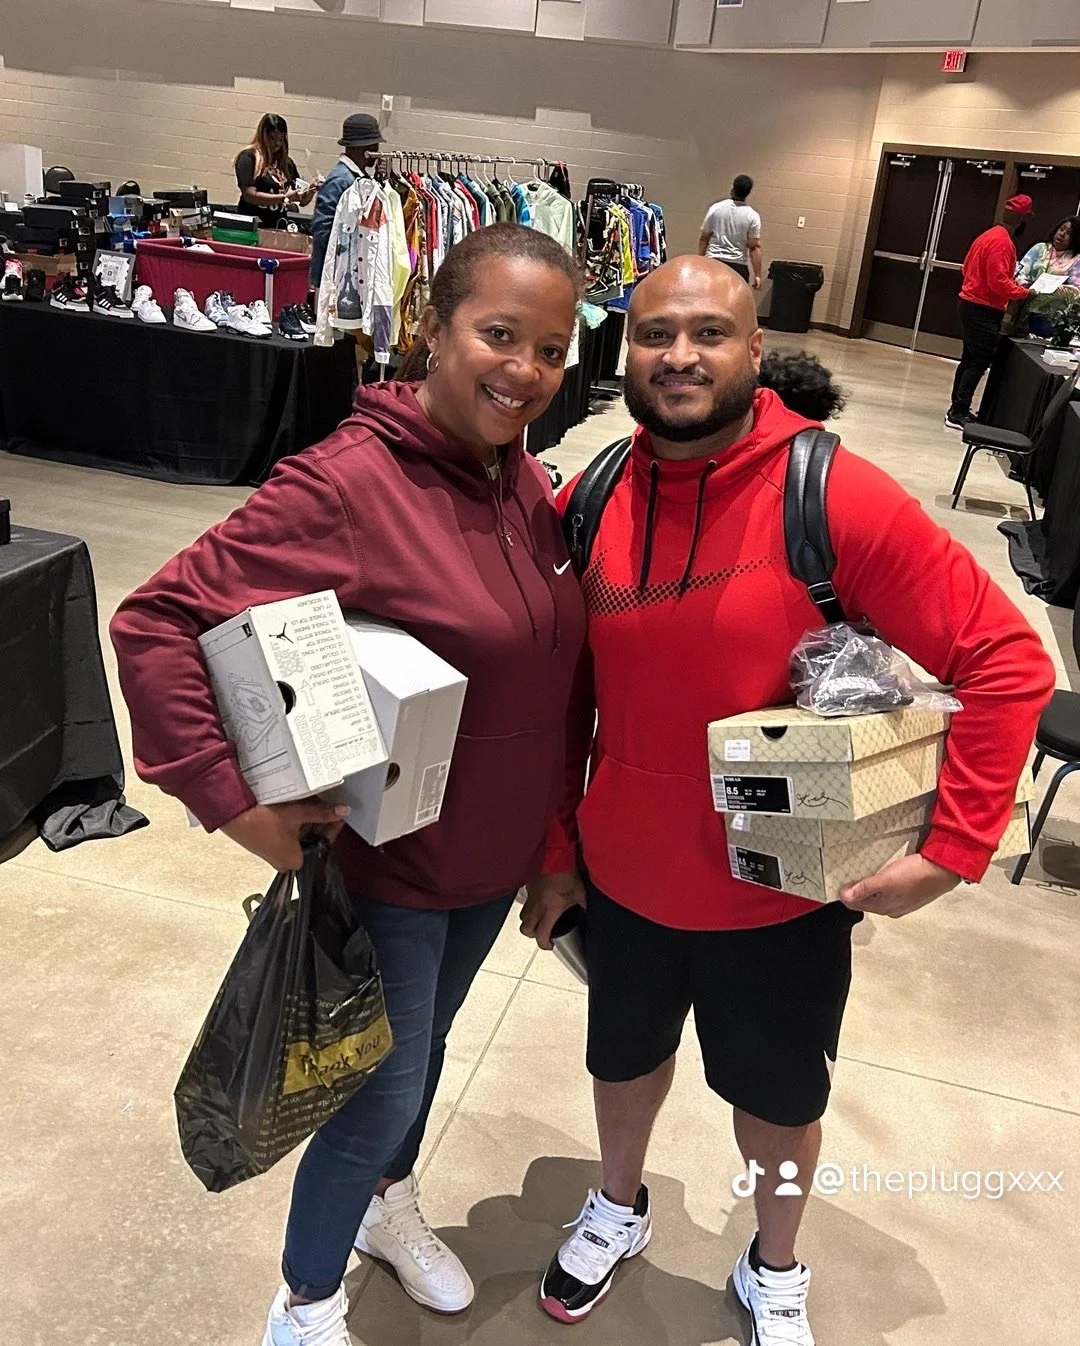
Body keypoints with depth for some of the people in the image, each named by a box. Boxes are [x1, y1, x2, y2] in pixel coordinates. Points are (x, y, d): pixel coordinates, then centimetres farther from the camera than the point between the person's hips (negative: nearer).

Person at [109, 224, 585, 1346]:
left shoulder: (523, 478, -4)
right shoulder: (348, 483, -26)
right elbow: (155, 622, -27)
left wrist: (551, 834, 7)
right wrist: (235, 803, -28)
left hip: (499, 856, 7)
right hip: (387, 862, -6)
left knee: (424, 1043, 27)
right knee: (384, 1091, 10)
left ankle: (388, 1208, 56)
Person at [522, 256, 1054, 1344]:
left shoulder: (835, 499, -21)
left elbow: (1006, 660, -17)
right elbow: (562, 696, 1)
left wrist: (954, 844, -19)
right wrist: (554, 850, 5)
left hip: (783, 892, -2)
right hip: (622, 875, 3)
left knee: (778, 1095, 22)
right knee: (625, 1054, 27)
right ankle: (619, 1210, 58)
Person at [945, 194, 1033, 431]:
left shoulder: (988, 235, 11)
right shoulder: (1002, 242, -18)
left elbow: (968, 268, 18)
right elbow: (999, 281, -24)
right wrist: (1025, 292, -14)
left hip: (970, 304, 10)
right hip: (984, 310, -10)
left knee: (970, 359, 15)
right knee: (980, 362, -6)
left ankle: (958, 408, 20)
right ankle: (958, 414, -7)